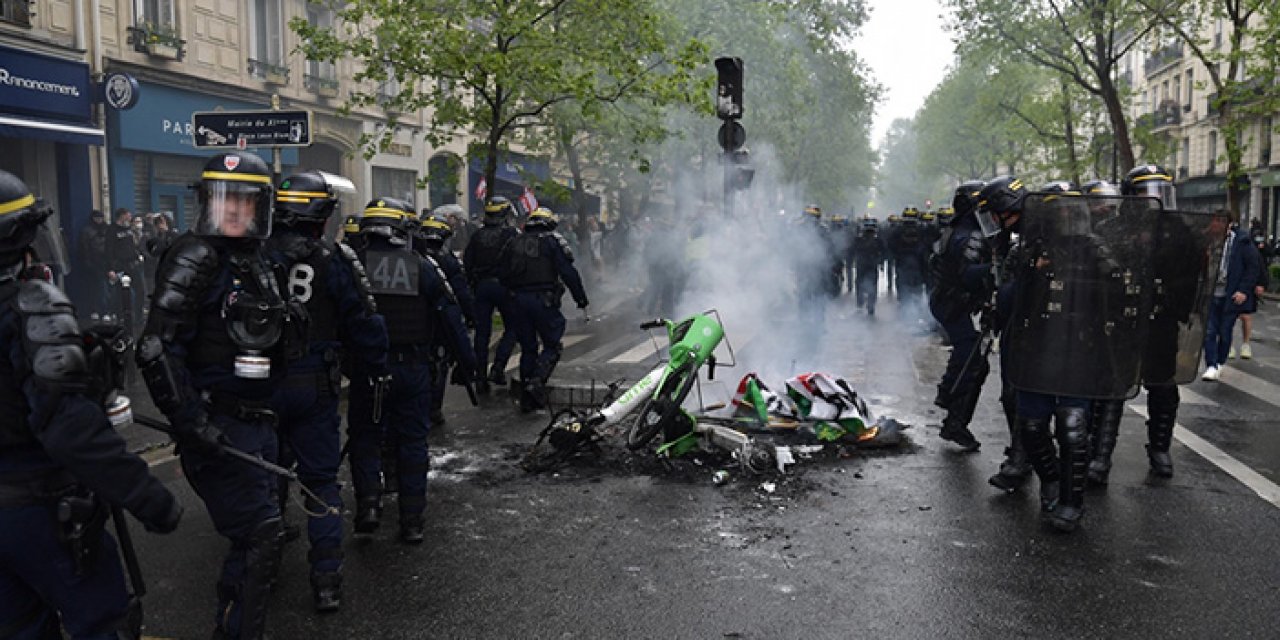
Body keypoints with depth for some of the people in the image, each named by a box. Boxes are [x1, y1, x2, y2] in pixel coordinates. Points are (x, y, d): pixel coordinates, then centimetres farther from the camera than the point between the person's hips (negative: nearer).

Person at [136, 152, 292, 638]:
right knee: (258, 535, -8)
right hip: (217, 427, -8)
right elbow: (157, 348, -20)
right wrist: (192, 422, -25)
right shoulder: (196, 258, -13)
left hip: (257, 420, 9)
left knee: (259, 531, 16)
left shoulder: (258, 262, 12)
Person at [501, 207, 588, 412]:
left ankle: (526, 398, 13)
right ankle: (537, 382, -16)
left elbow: (503, 275, 14)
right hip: (544, 300, -5)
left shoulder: (514, 243, 15)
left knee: (528, 348, 12)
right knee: (552, 345, 6)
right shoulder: (553, 241, 0)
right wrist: (581, 298, -3)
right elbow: (568, 273, -7)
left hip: (519, 300, 5)